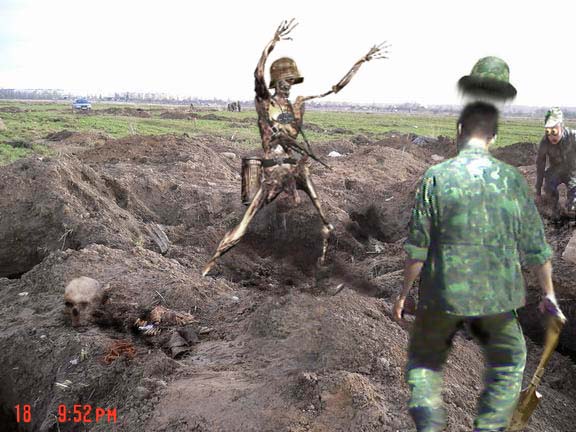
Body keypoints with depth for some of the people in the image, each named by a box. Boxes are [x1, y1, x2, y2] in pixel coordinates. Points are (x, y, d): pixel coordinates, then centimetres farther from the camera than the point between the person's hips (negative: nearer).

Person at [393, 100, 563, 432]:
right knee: (509, 363, 25)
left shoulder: (436, 177, -11)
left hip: (443, 294, -1)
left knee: (424, 360, 20)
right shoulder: (513, 179, -3)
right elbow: (536, 246, 3)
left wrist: (404, 293, 3)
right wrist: (549, 293, 17)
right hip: (498, 295, 2)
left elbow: (417, 248, -10)